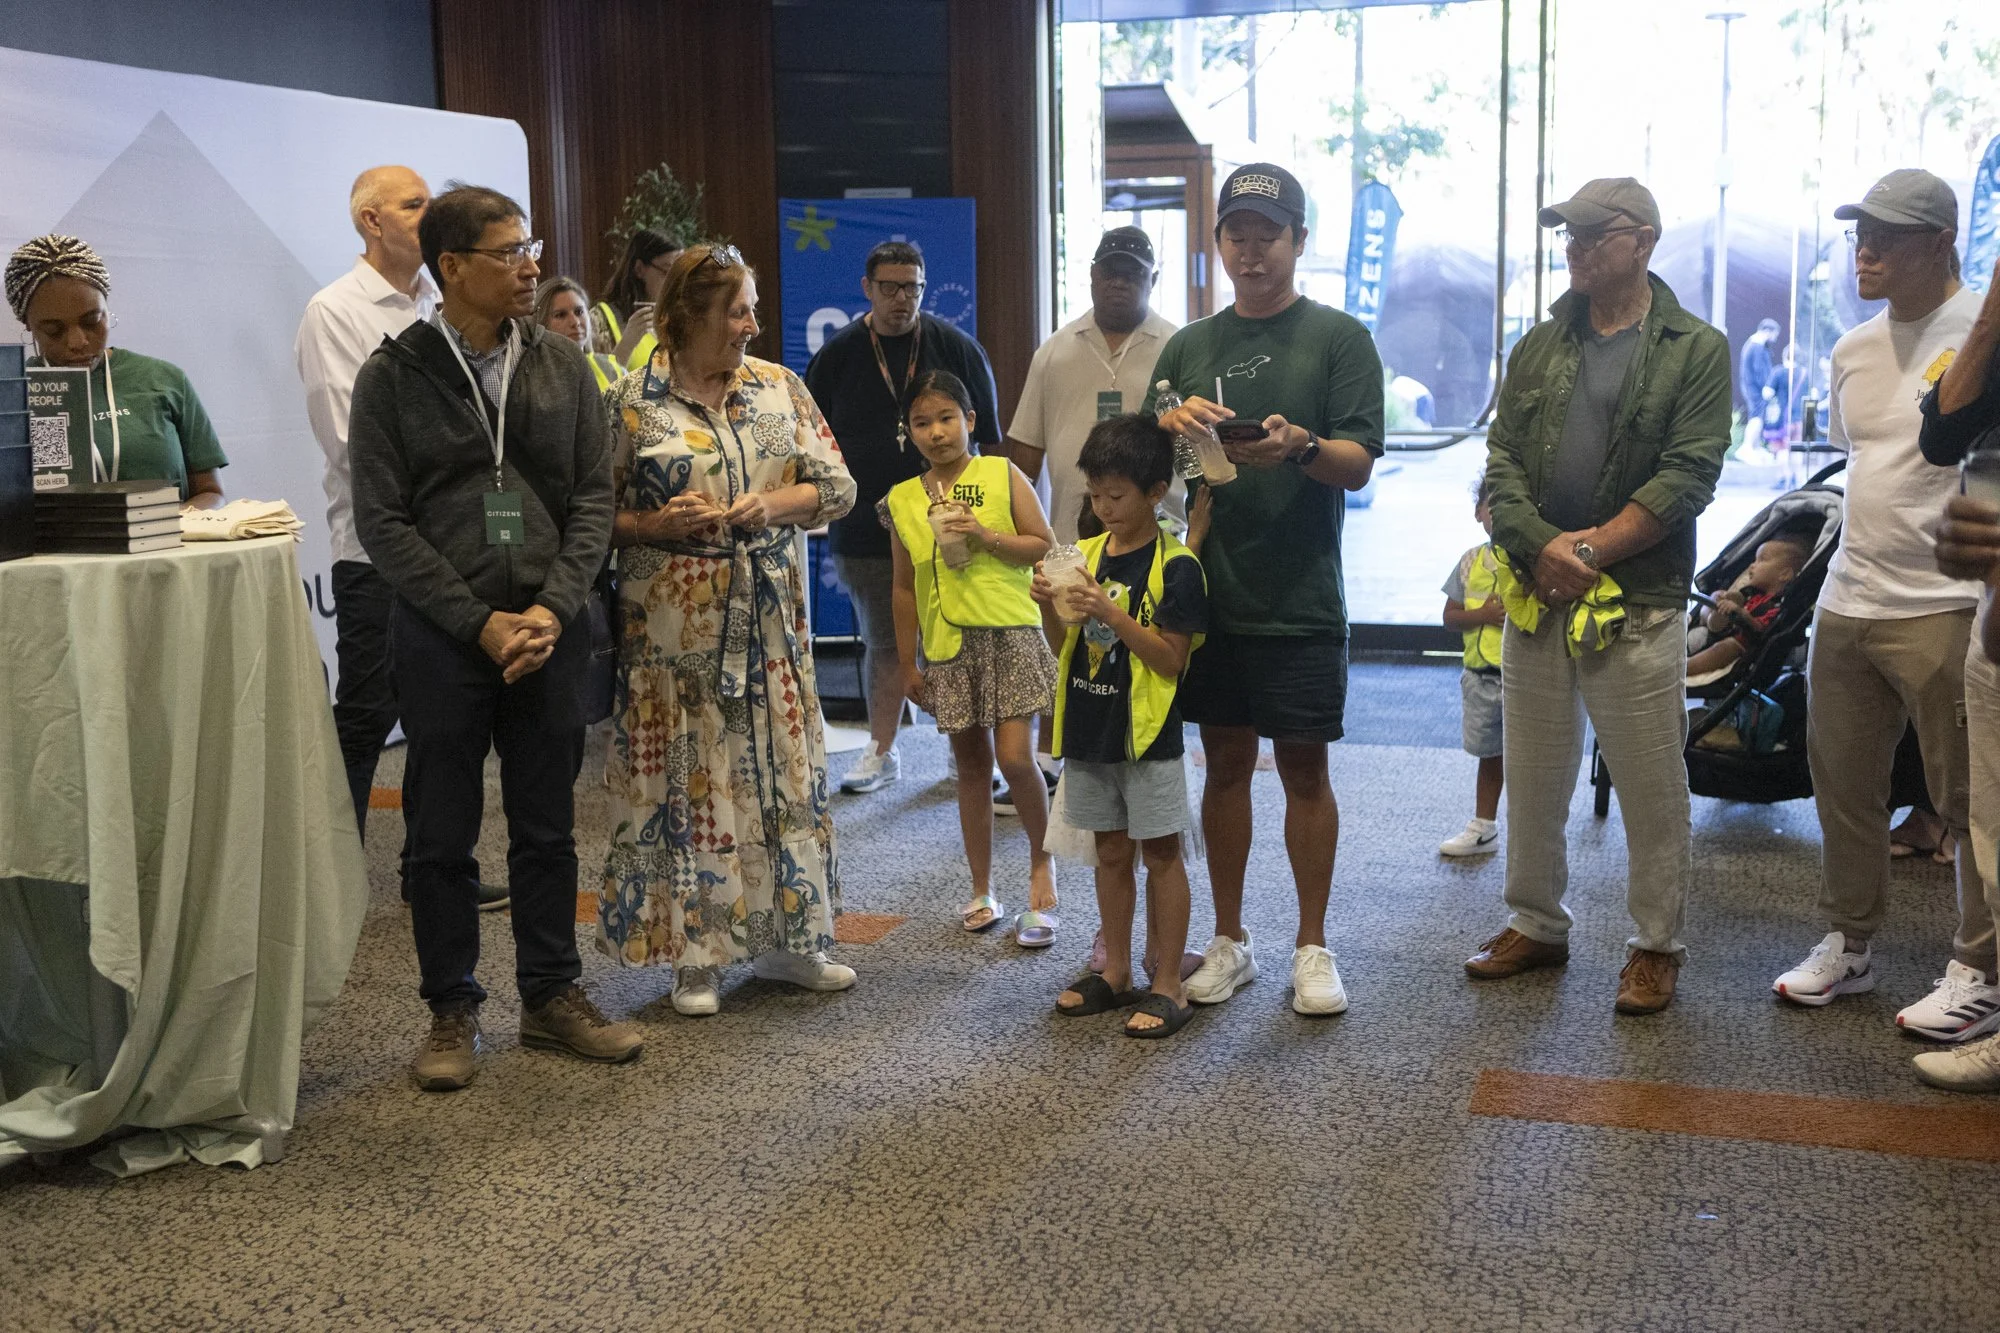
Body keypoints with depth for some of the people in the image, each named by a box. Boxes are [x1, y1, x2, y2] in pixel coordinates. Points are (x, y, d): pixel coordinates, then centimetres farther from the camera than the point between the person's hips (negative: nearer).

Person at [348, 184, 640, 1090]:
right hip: (440, 638, -2)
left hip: (549, 632, 3)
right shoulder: (393, 376, -3)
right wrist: (480, 621, -11)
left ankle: (553, 997, 24)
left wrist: (552, 609, -8)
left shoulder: (561, 367, 6)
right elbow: (382, 521, -6)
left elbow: (593, 499, 5)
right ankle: (452, 1013, 19)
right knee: (442, 835, 6)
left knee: (548, 828, 11)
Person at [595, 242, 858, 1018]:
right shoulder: (632, 404, -5)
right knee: (684, 777, 2)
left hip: (771, 619, 4)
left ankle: (785, 939, 24)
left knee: (782, 769, 9)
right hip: (677, 626, -3)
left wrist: (775, 504, -12)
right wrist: (656, 525, -18)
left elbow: (836, 485, 5)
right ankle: (695, 954, 15)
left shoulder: (779, 387, 5)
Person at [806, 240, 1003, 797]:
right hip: (866, 534, 1)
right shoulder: (838, 355, 4)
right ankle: (882, 751, 22)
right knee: (885, 644, 10)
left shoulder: (957, 349, 2)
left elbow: (991, 439, 7)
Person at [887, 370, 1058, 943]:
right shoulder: (903, 499, 8)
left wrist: (986, 536, -16)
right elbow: (905, 586, 12)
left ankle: (1042, 863, 14)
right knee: (971, 763, 9)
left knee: (1015, 756, -11)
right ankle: (982, 892, 19)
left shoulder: (1003, 475, 0)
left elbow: (1044, 546, -2)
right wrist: (908, 662, 12)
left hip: (1010, 633, -3)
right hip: (948, 643, 3)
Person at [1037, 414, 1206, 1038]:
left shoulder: (1176, 567, -12)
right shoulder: (1086, 554, 6)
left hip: (1147, 734, -6)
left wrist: (1112, 614, -25)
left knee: (1159, 852, 3)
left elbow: (1171, 657, -16)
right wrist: (1053, 604, -8)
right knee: (1111, 851, 15)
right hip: (1090, 729, 6)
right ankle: (1115, 971, 26)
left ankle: (1168, 984, 10)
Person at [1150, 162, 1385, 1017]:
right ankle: (1228, 941, 22)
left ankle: (1312, 947, 15)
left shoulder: (1338, 338, 1)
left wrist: (1299, 445, -27)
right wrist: (1171, 426, -12)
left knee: (1304, 767, 3)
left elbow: (1358, 464, -6)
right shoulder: (1187, 348, 13)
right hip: (1210, 593, 3)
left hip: (1301, 601, -3)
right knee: (1225, 763, 10)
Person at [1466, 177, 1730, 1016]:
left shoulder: (1696, 351, -1)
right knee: (1531, 779, 12)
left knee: (1652, 790, 3)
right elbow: (1501, 461, 4)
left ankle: (1657, 945, 17)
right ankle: (1535, 924, 27)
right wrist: (1543, 545, -12)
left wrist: (1592, 549, -15)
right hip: (1536, 597, 4)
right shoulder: (1539, 348, 12)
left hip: (1639, 602, -4)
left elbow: (1687, 477, -10)